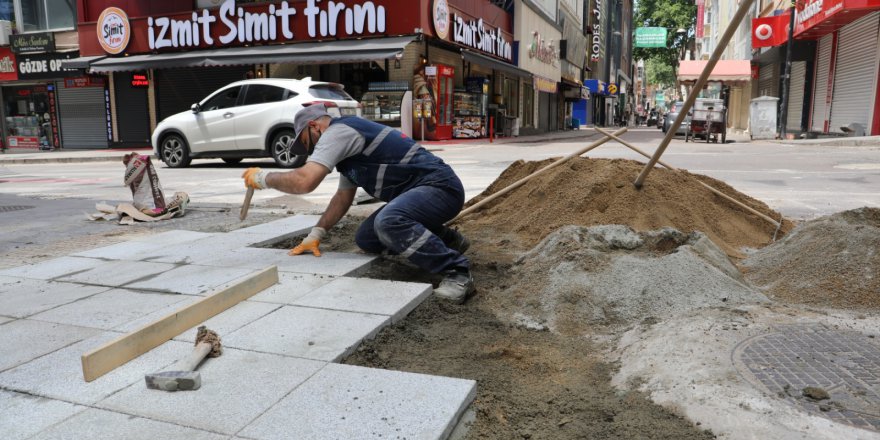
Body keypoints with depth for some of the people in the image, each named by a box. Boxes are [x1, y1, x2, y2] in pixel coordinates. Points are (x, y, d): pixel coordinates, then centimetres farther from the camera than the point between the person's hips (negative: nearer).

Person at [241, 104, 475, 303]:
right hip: (417, 191, 11)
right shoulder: (346, 140, 21)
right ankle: (447, 239, 19)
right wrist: (315, 235, 20)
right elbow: (343, 197, 26)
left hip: (440, 186, -11)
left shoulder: (338, 131, -11)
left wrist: (262, 178, -5)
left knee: (388, 222, -36)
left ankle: (457, 271, -24)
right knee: (366, 239, 11)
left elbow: (304, 181, -23)